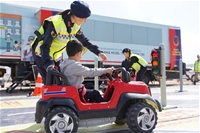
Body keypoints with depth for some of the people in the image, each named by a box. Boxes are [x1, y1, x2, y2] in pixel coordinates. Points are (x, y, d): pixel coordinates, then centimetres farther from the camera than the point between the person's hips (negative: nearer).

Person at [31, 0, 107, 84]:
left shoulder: (76, 26, -8)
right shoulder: (55, 23, -30)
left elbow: (84, 41, 5)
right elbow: (45, 46, -32)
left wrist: (98, 52, -3)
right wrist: (48, 64, -46)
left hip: (56, 56, 7)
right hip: (42, 54, -7)